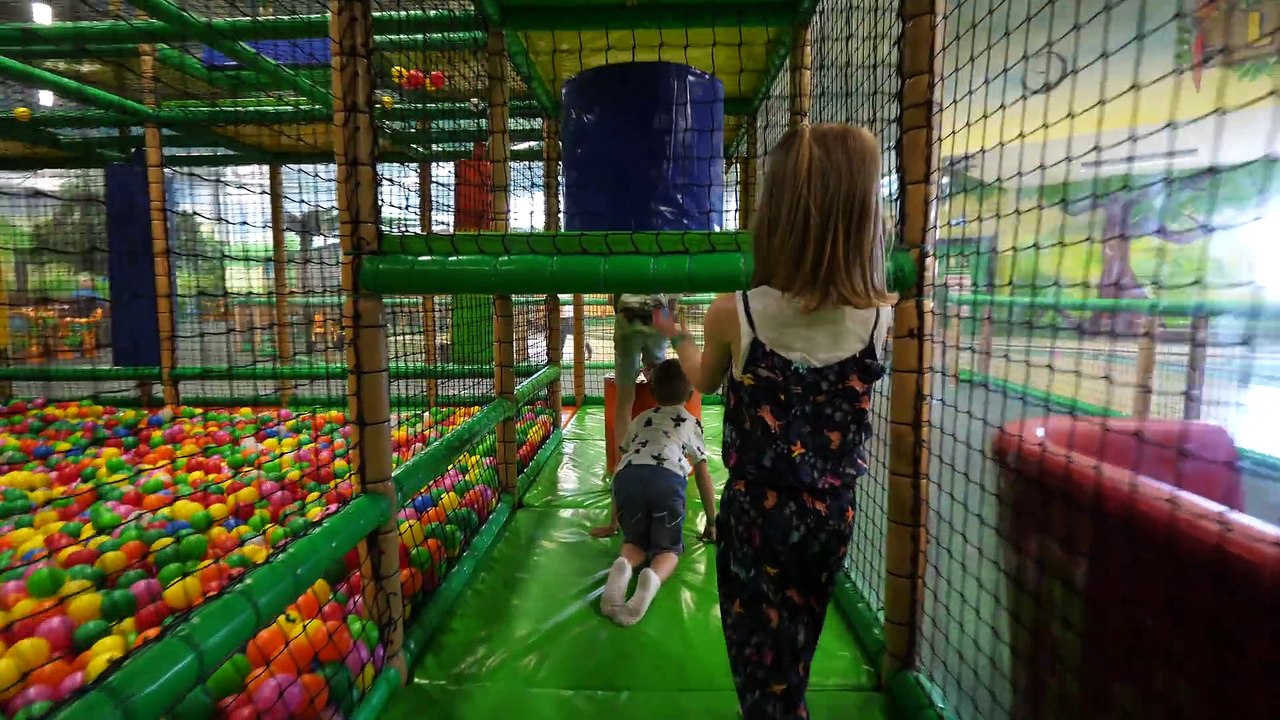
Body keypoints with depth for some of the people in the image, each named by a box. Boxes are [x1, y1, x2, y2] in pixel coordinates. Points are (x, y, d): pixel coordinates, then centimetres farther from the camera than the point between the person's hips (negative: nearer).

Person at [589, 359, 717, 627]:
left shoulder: (639, 420, 36)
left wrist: (613, 524, 47)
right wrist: (712, 523, 45)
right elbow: (703, 477, 33)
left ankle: (623, 565, -12)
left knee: (635, 541, 22)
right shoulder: (692, 423, 31)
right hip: (667, 479, -2)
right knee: (668, 547, 15)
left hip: (628, 476, 2)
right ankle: (652, 578, -18)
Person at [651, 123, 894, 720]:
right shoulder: (877, 318, -14)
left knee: (763, 661, 17)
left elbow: (704, 381, 2)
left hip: (757, 514, -3)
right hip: (831, 514, 4)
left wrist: (676, 336, 22)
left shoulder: (733, 315, -20)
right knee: (793, 654, 28)